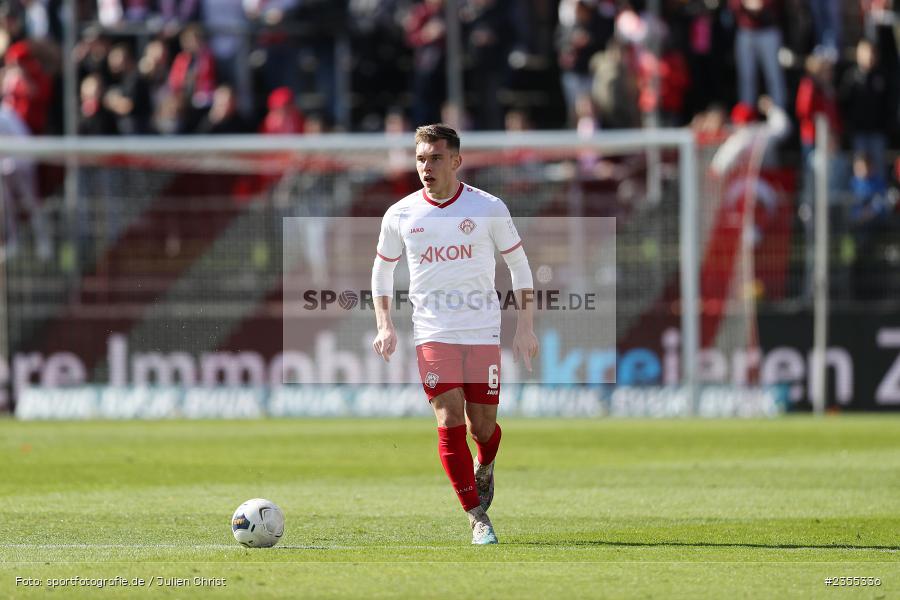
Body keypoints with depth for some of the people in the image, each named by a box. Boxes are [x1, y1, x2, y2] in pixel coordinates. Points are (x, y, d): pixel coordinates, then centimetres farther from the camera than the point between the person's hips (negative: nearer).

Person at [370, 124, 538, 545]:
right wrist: (385, 326, 3)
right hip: (432, 333, 0)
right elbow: (382, 270, 15)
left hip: (483, 332, 0)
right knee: (450, 421, -12)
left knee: (482, 426, 3)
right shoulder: (400, 215, 1)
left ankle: (484, 469, 39)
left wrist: (525, 326, 2)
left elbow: (518, 262, 8)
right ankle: (477, 518, -6)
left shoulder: (488, 209, -2)